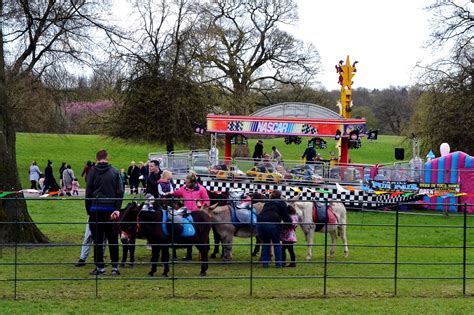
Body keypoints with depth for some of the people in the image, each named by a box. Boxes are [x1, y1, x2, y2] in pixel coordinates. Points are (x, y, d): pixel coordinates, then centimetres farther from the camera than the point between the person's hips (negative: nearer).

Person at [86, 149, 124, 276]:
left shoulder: (92, 171, -1)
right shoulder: (114, 172, 2)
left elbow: (88, 192, 0)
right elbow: (120, 191, -3)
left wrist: (88, 210, 6)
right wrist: (117, 208, -3)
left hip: (96, 209, -2)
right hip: (111, 209, 2)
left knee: (97, 239, 3)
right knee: (113, 239, 8)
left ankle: (100, 267, 3)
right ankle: (115, 267, 7)